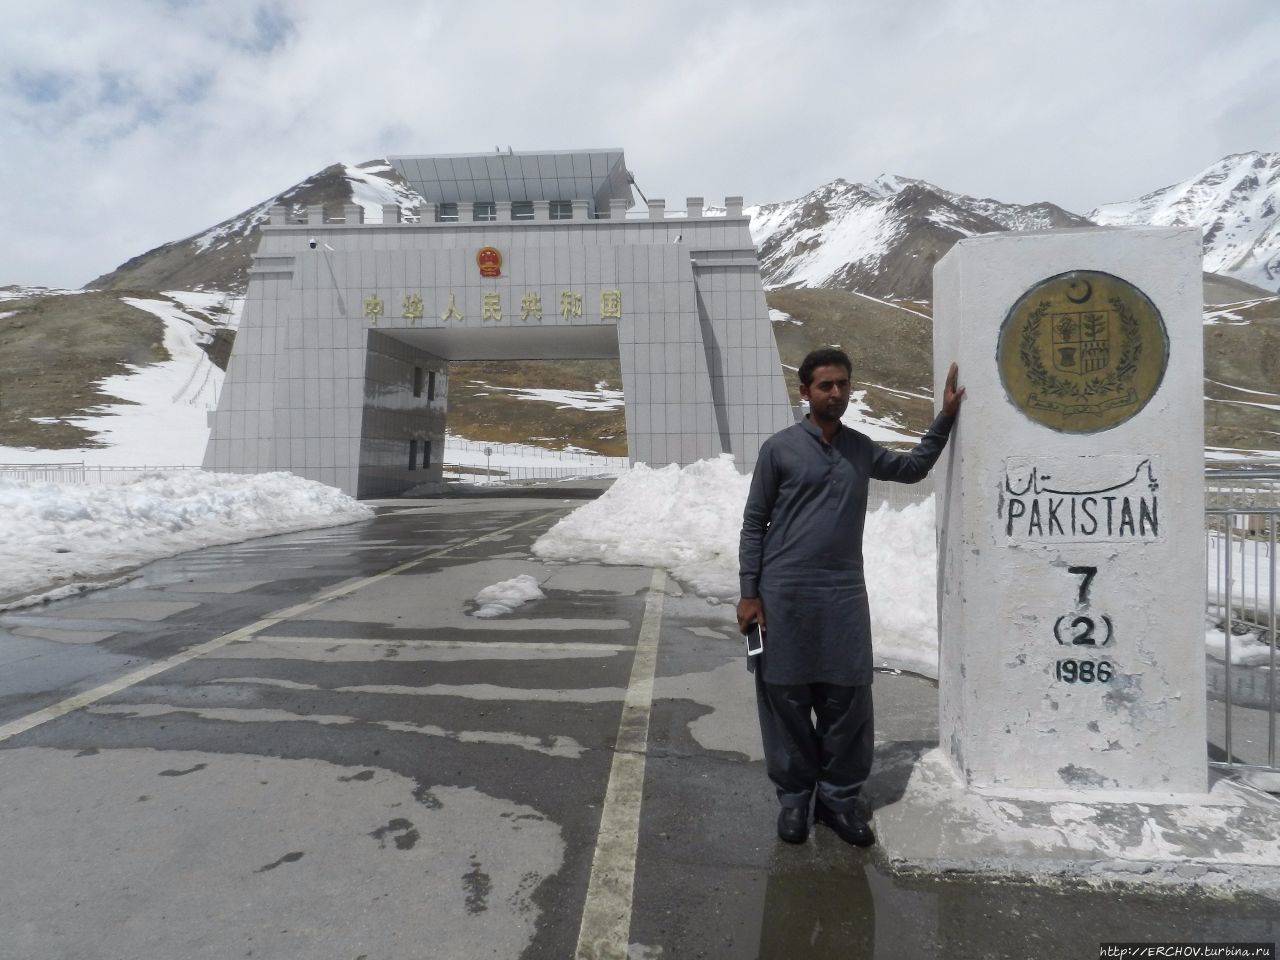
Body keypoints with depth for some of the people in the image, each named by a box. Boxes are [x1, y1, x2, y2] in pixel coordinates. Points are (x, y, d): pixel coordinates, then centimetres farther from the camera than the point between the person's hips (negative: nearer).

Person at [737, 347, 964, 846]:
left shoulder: (861, 448, 11)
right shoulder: (779, 448, -2)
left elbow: (913, 468, 28)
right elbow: (754, 523, -1)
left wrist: (945, 417, 17)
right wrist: (749, 593, -6)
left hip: (845, 592, 4)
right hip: (785, 592, -3)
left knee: (848, 700, 6)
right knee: (787, 698, 5)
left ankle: (840, 796, 23)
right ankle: (794, 796, 22)